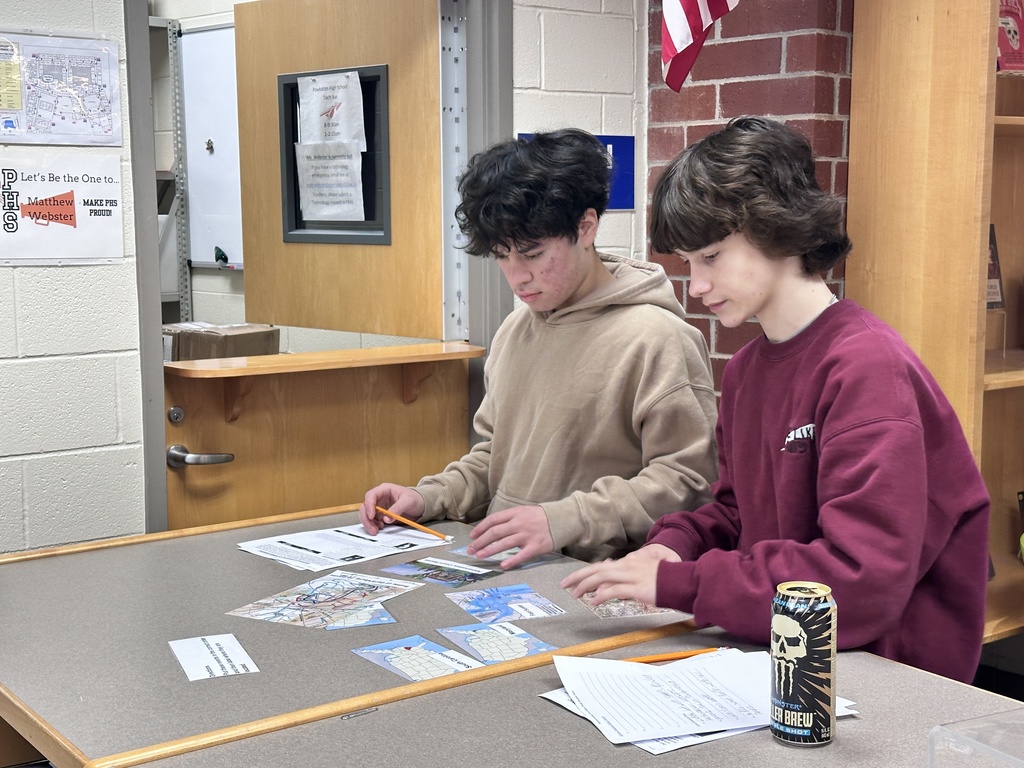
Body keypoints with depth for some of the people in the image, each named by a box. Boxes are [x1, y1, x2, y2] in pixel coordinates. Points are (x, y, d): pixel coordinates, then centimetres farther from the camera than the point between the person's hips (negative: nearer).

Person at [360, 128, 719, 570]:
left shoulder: (656, 337, -11)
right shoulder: (514, 330, 16)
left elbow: (689, 480, -14)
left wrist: (564, 519, -21)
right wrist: (429, 497, 9)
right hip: (500, 567, 8)